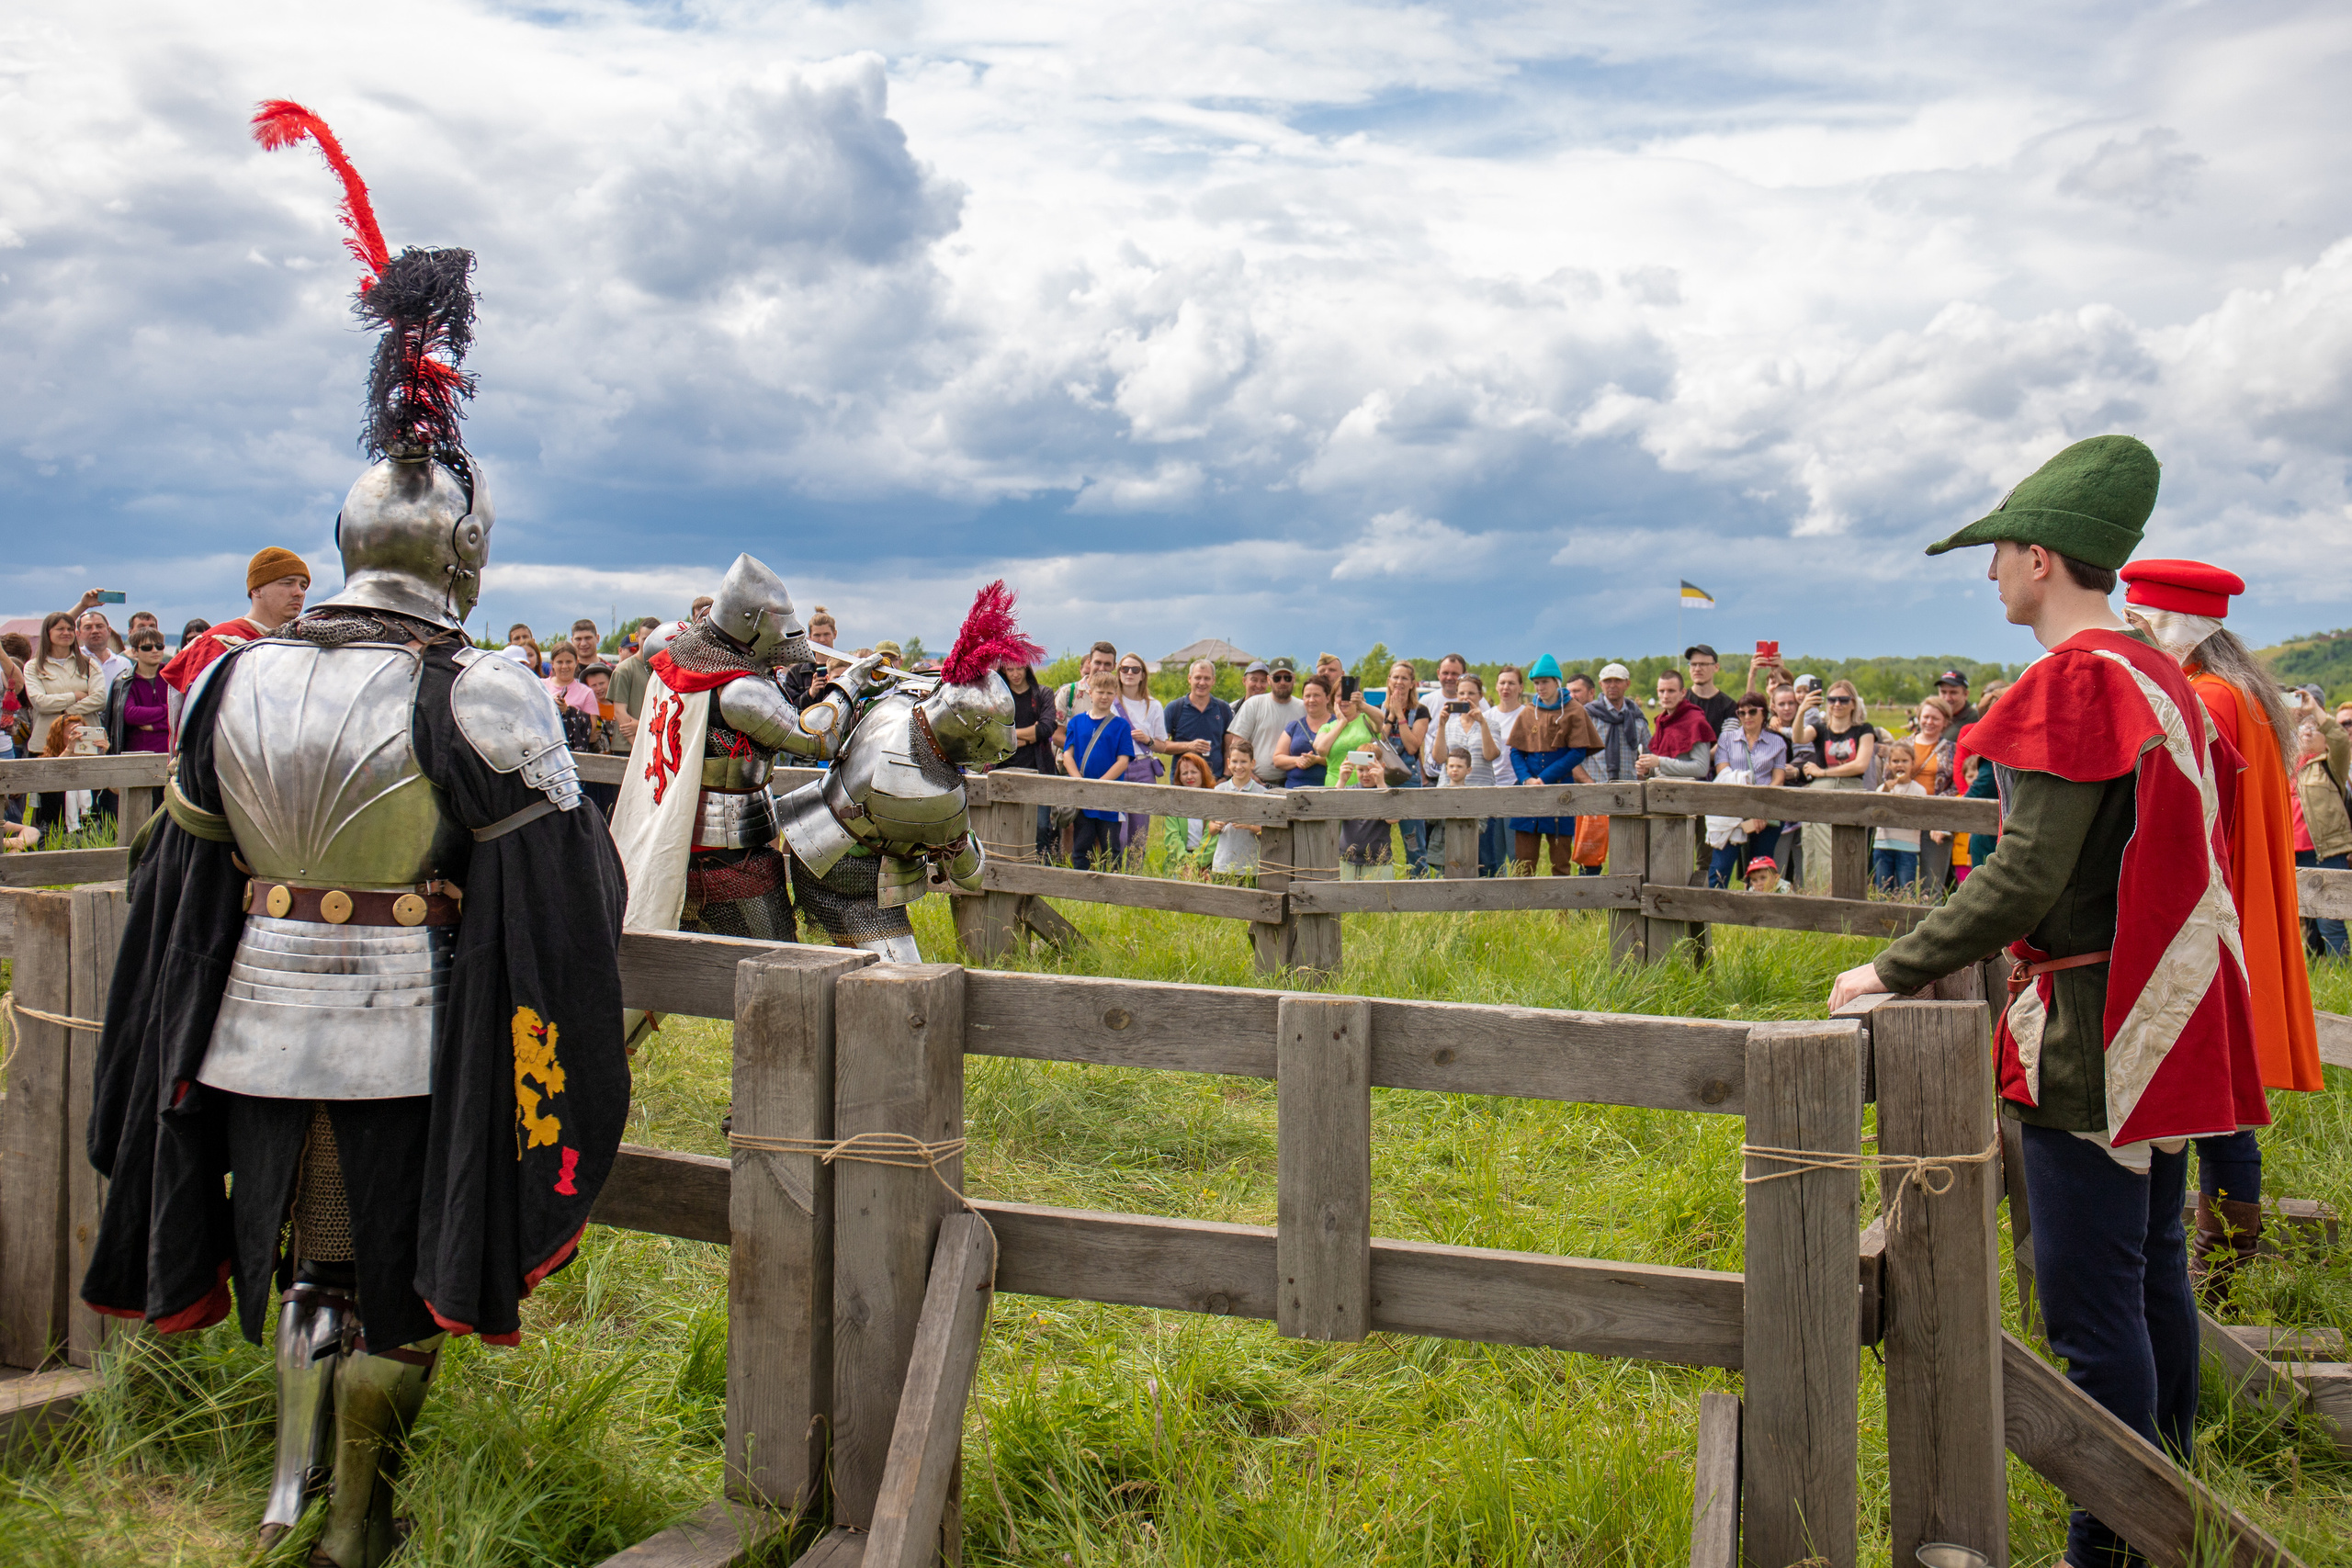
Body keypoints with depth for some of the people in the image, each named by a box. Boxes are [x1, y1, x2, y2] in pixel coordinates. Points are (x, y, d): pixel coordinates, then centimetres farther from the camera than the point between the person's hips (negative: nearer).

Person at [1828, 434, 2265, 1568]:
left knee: (2093, 1303, -2)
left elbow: (2029, 876, -24)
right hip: (2168, 1025, 10)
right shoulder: (2162, 679, 11)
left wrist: (1895, 972, -17)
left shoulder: (2074, 681, -18)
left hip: (2093, 1033, -10)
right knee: (2153, 1272, 20)